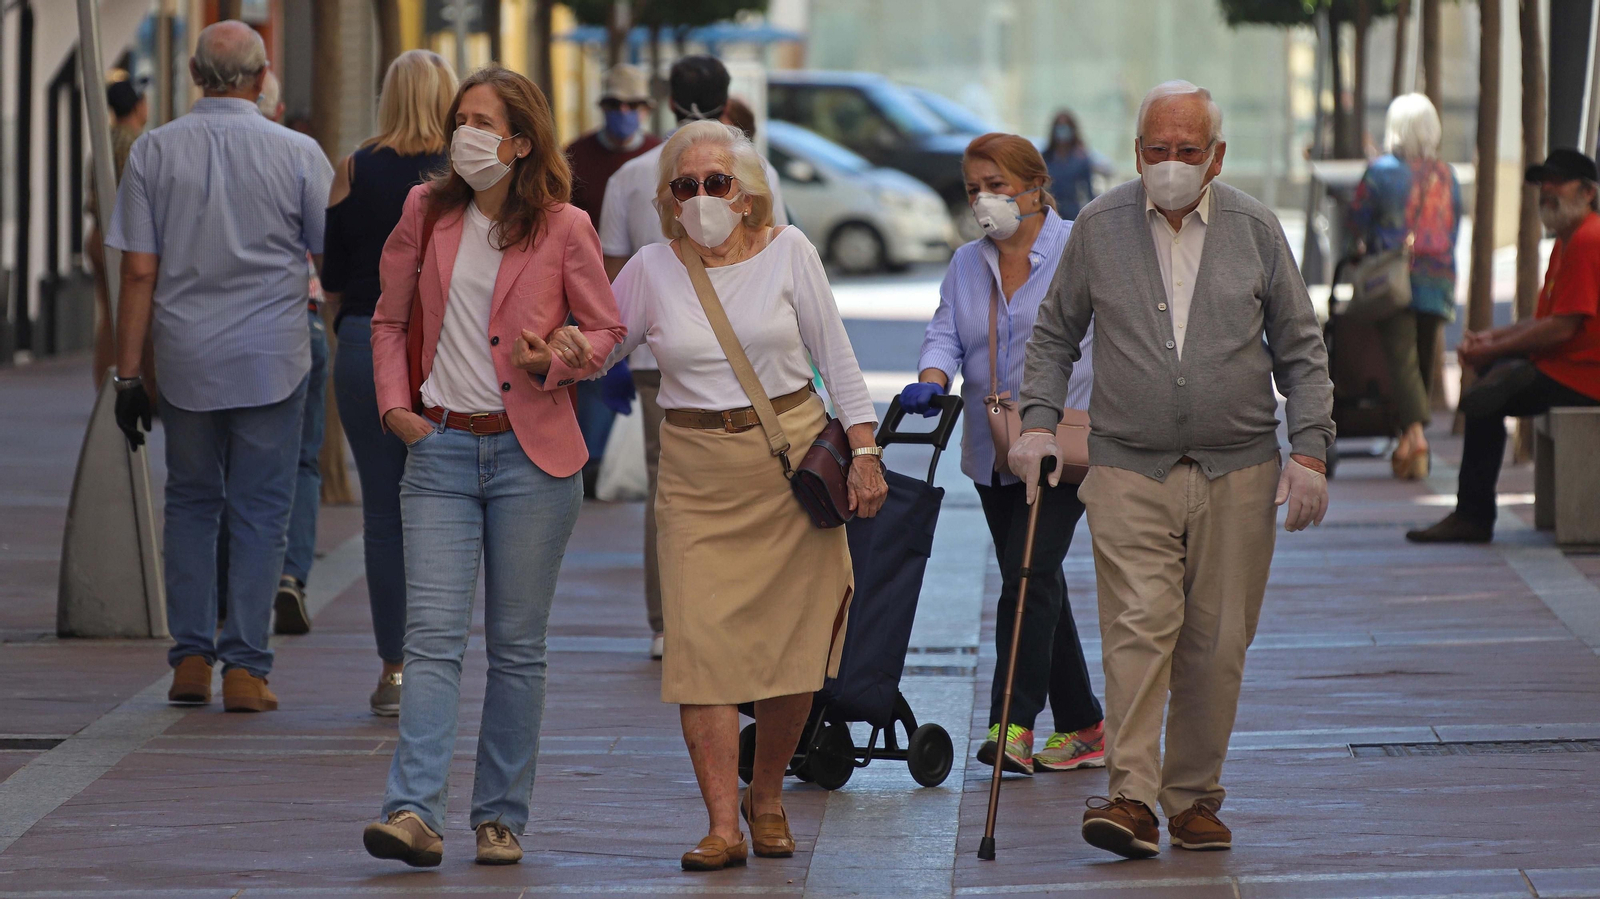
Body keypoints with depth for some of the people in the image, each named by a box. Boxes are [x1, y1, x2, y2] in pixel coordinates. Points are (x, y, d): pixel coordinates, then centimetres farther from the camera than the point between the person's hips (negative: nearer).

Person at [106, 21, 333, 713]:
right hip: (272, 357, -1)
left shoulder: (154, 151, -1)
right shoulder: (298, 155, -3)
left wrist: (127, 375, 2)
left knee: (189, 505, 15)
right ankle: (244, 669, 0)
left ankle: (191, 659, 11)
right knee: (260, 512, 3)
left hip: (186, 359, 1)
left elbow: (139, 273, -2)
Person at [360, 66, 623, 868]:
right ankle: (414, 812, -18)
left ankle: (501, 817, 13)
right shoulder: (427, 214, 5)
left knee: (517, 644, 5)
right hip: (441, 447, 2)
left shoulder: (563, 229, -3)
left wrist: (556, 360, -14)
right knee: (432, 634, -10)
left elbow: (606, 329, 6)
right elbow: (389, 319, 18)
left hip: (531, 451, -1)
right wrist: (393, 403, 5)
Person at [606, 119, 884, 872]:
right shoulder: (651, 271, 3)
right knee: (700, 646, -11)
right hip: (698, 475, 0)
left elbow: (834, 353, 6)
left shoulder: (787, 251, 2)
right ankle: (722, 825, -12)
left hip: (792, 459, 0)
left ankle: (767, 796, 24)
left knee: (794, 643, 3)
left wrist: (863, 450, 1)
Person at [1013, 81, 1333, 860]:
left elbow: (1300, 351, 10)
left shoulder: (1255, 230, 5)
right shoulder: (1099, 227, 4)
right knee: (1139, 624, -15)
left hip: (1237, 472, 1)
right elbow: (1054, 335, 14)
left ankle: (1195, 797, 14)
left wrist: (1308, 451, 2)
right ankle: (1132, 797, -19)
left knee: (1217, 642, 3)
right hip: (1128, 468, -1)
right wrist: (1038, 423, 1)